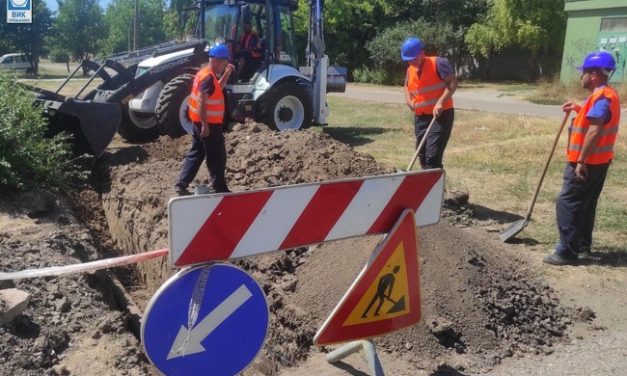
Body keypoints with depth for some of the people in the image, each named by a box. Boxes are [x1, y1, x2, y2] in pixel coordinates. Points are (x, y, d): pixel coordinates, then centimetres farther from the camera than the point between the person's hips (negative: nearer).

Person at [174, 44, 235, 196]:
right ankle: (220, 188, 10)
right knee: (217, 157, 1)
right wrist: (205, 125, -26)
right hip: (209, 124, -10)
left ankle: (181, 184, 13)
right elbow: (201, 101, -26)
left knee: (196, 154, 14)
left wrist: (227, 73, 14)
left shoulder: (205, 73, 11)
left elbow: (217, 88, 26)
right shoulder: (208, 77, -20)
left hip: (201, 122, 10)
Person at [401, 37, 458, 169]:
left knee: (433, 157, -15)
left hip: (441, 115, -7)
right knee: (422, 156, 12)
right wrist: (409, 100, 6)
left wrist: (441, 102, -27)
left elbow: (453, 82, -17)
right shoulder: (410, 70, 9)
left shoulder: (438, 63, -12)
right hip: (420, 117, 7)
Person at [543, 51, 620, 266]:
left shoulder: (601, 97, -19)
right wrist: (579, 110, 16)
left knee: (567, 204, -7)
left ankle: (567, 252, -4)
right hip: (597, 161, 10)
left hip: (588, 163, -10)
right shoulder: (606, 95, 14)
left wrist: (581, 161, -25)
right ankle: (582, 247, 25)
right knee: (585, 205, 16)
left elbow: (594, 131, -27)